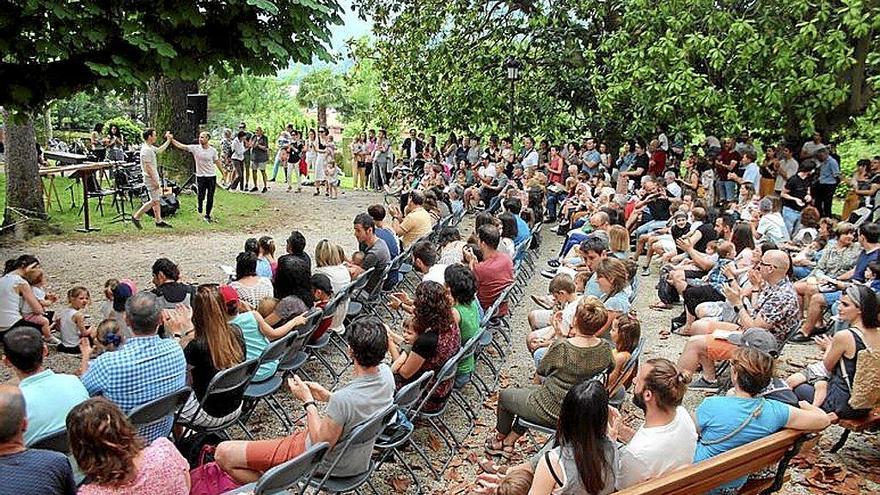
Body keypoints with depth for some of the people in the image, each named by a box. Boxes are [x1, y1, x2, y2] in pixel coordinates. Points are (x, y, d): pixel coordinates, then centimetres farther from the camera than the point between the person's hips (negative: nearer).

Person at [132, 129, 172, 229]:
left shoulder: (151, 148, 10)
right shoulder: (146, 150, -20)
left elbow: (160, 150, 32)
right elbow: (148, 167, -23)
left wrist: (168, 140, 28)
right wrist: (154, 180, -24)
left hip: (154, 178, 10)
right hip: (150, 179, -10)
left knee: (157, 200, 11)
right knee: (154, 201, -7)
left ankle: (159, 221, 14)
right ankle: (136, 217, 0)